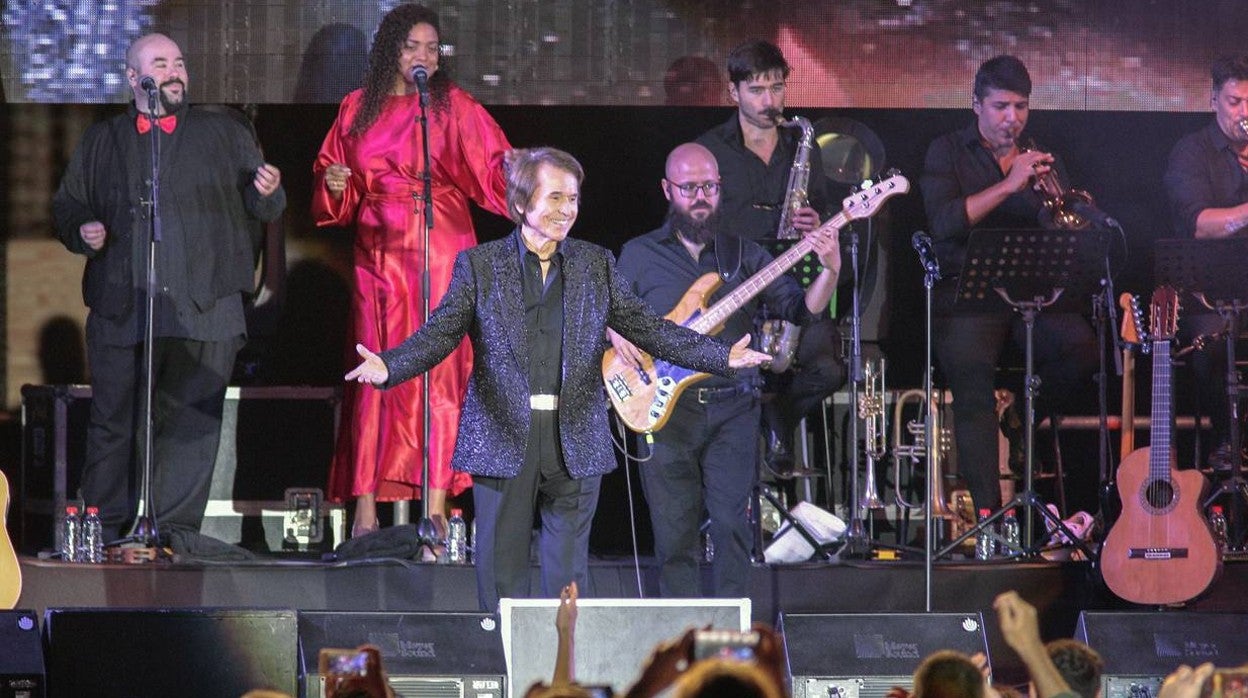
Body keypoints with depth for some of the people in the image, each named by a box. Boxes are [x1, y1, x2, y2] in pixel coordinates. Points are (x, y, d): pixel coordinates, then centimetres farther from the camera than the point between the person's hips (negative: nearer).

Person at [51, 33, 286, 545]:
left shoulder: (224, 137, 16)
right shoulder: (102, 143, 17)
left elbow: (262, 211, 14)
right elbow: (66, 205, 18)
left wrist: (268, 193, -8)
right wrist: (82, 231, -3)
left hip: (203, 307, 0)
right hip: (120, 307, 1)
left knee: (192, 423, -5)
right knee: (113, 422, 1)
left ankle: (175, 531, 0)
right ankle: (103, 532, 7)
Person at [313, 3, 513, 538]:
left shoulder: (452, 105, 3)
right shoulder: (358, 108, 12)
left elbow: (492, 164, -7)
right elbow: (332, 173, 19)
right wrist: (334, 184, -4)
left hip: (440, 251, -3)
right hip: (378, 253, 3)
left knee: (439, 371, -8)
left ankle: (436, 509, -8)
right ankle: (365, 510, 2)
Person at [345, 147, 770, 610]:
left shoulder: (596, 265, 10)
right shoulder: (479, 265, 4)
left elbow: (645, 327, 8)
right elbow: (440, 334, -2)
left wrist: (723, 358, -4)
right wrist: (387, 367, -21)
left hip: (575, 443, 2)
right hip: (504, 437, -2)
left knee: (568, 577, 5)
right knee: (502, 571, 1)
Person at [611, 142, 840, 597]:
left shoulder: (743, 253, 10)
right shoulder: (638, 255, 9)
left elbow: (801, 309, 3)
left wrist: (830, 271, -15)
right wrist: (618, 333, -9)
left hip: (732, 409, 0)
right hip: (667, 410, 0)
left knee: (732, 523, -9)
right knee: (674, 534, 1)